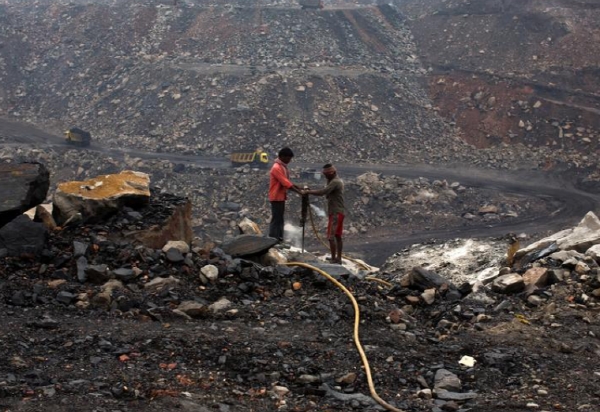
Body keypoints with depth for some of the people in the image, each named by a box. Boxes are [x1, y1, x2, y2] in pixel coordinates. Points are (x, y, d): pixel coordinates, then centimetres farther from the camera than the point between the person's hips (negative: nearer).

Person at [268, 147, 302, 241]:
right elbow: (285, 183, -25)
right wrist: (299, 192, -26)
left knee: (280, 219, 13)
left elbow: (287, 181, 17)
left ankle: (279, 240, 19)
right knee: (276, 219, -8)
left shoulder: (283, 167, 13)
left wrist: (300, 188, 7)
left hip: (281, 197, 10)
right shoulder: (276, 168, -19)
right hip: (277, 197, -10)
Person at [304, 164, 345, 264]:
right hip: (339, 212, 11)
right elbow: (327, 194, 13)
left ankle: (333, 259, -11)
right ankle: (338, 258, 17)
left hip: (336, 213, -11)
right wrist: (328, 181, 4)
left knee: (331, 236, -11)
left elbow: (322, 192, -26)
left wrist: (307, 192, -21)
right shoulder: (337, 181, 16)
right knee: (337, 236, 13)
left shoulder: (335, 182, -17)